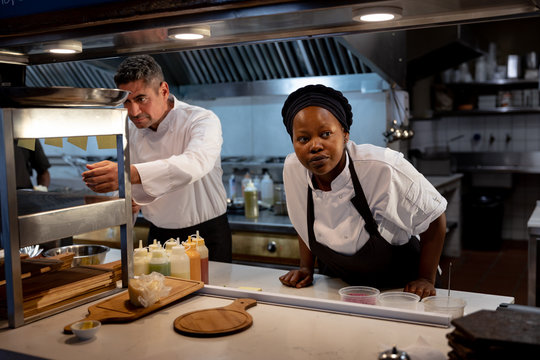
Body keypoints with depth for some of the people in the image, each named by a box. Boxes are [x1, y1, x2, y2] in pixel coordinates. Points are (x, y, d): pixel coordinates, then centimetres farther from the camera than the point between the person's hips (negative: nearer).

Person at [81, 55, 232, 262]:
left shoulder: (203, 121, -17)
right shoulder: (131, 131, 2)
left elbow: (195, 164, -38)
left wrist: (131, 174, -50)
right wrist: (130, 200, -14)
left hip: (206, 236, -4)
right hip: (159, 236, 5)